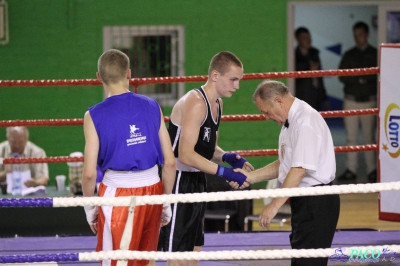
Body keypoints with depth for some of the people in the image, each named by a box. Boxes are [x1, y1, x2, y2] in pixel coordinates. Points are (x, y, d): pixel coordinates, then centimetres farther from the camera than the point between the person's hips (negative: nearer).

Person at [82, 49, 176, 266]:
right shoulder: (152, 107, 1)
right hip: (151, 189, 3)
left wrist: (89, 207, 5)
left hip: (117, 192, -3)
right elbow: (170, 162, 2)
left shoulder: (94, 116, -8)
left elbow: (89, 173, -10)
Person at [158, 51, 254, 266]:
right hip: (178, 182, -10)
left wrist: (227, 157, -1)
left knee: (194, 248, 14)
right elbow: (186, 155, -27)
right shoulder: (195, 103, -21)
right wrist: (224, 172, -28)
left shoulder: (217, 103, 10)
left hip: (196, 181, 10)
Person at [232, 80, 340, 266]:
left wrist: (275, 205, -24)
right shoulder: (291, 121, 15)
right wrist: (249, 177, 12)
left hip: (315, 202, -11)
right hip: (303, 202, 11)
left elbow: (300, 169, -25)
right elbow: (283, 165, 22)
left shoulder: (305, 121, -19)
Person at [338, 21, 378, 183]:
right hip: (351, 101, 2)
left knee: (369, 137, -2)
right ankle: (351, 170, 3)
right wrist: (360, 78, -10)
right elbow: (342, 77, 2)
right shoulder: (349, 55, 10)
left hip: (369, 101, -2)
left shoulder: (375, 54, 5)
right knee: (351, 137, 1)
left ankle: (372, 170, 0)